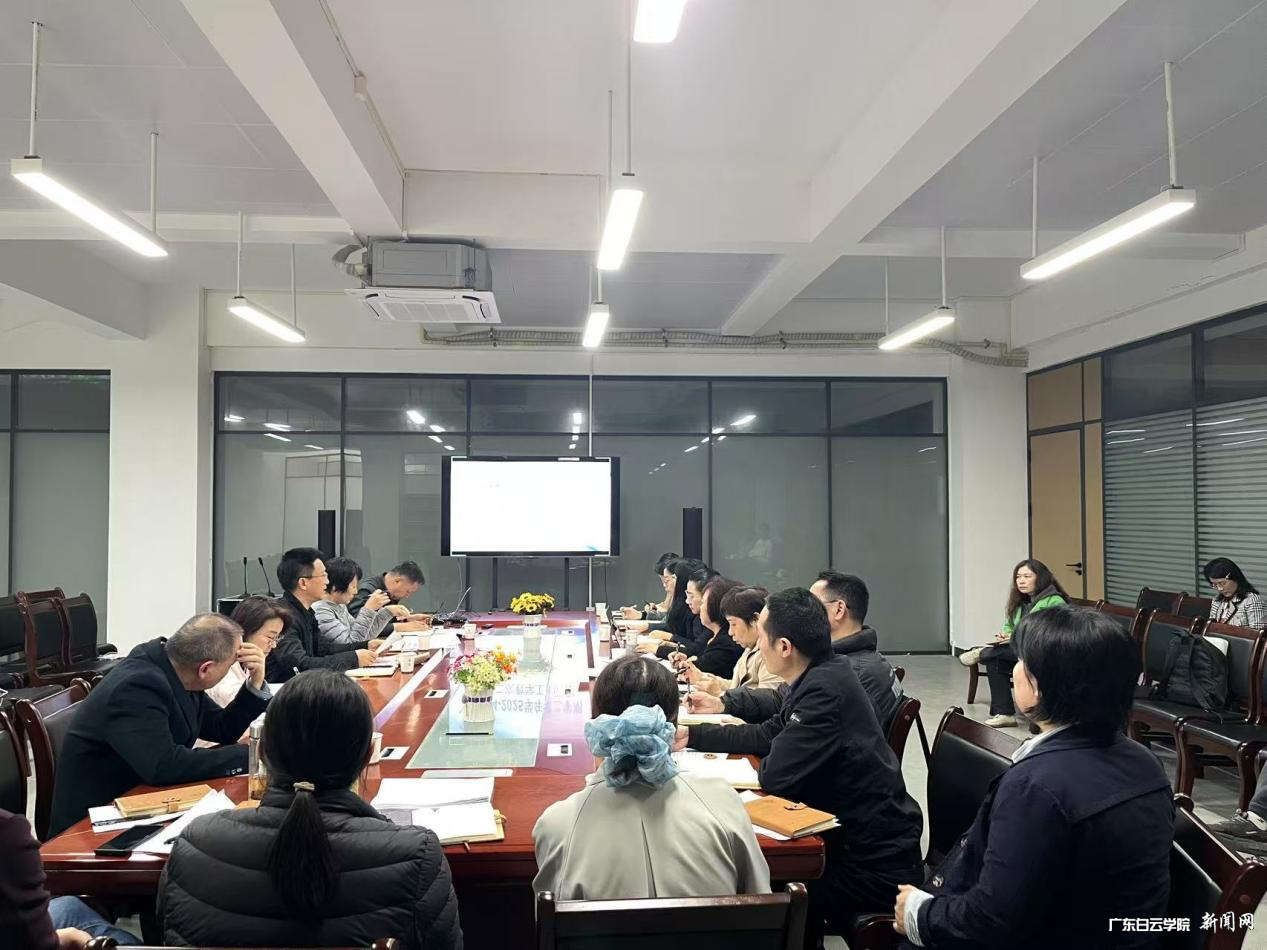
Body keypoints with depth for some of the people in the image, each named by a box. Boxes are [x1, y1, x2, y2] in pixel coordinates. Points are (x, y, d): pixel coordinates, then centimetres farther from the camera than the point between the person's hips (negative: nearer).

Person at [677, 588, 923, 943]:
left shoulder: (825, 689, -27)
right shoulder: (821, 674, 2)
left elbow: (777, 775, -24)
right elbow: (768, 734, 11)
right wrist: (693, 735, 10)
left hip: (875, 864, -9)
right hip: (857, 837, 9)